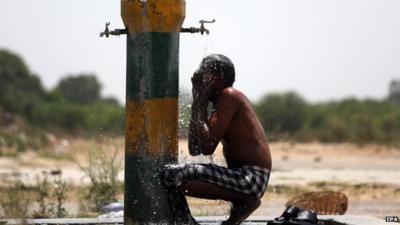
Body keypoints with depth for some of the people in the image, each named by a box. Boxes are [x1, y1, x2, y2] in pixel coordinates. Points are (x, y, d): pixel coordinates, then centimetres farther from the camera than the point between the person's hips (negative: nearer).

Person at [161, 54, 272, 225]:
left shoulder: (229, 96, -10)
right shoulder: (220, 102, 19)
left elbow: (207, 148, -17)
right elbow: (194, 150, 16)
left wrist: (201, 107, -6)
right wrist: (197, 103, 14)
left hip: (251, 177, -10)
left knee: (172, 176, -21)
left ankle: (244, 201, -13)